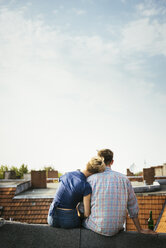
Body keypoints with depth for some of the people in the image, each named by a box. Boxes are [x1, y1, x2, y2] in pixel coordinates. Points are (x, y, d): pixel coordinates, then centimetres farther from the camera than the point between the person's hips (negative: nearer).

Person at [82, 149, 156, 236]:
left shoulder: (90, 179, -8)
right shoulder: (124, 179, 0)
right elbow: (133, 207, 6)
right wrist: (140, 230, 17)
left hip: (97, 227, -2)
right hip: (116, 228, 3)